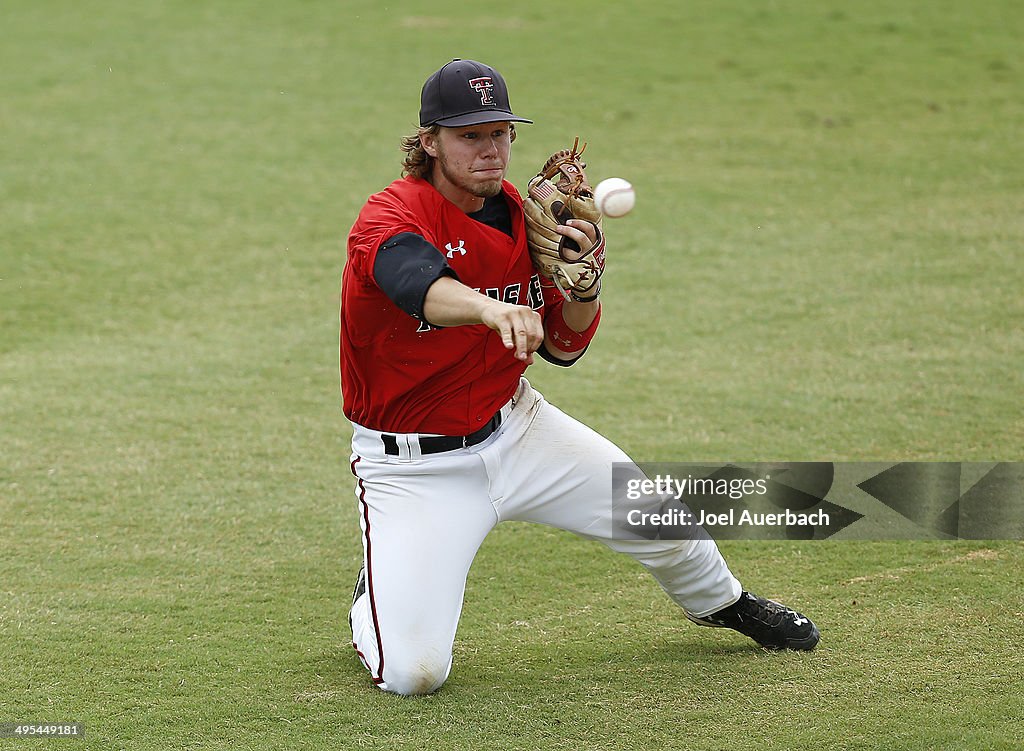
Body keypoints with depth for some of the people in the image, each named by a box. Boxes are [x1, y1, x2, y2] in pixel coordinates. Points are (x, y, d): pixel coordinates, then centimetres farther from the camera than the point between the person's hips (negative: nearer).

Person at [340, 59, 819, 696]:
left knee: (659, 521, 4)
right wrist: (490, 307, -67)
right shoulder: (389, 218, -22)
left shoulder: (524, 216, -1)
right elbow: (421, 284, -46)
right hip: (415, 466, -6)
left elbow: (564, 346, 5)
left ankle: (721, 601, 40)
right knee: (413, 671, -18)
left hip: (515, 426, 6)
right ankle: (373, 602, 20)